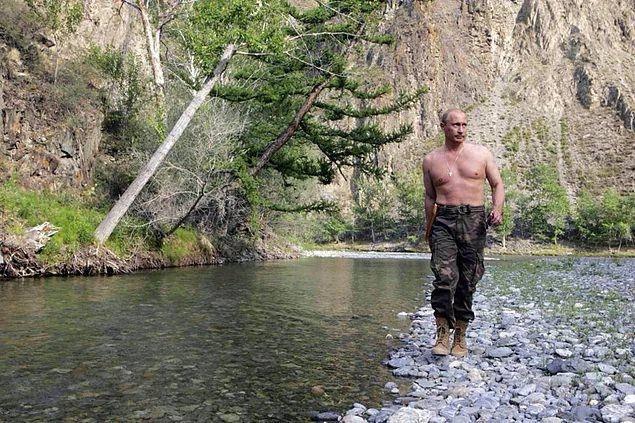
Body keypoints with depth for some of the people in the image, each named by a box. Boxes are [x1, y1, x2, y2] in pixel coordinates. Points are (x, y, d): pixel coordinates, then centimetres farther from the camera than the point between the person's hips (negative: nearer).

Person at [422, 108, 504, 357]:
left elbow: (497, 184, 14)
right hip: (443, 220, 0)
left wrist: (497, 209, -5)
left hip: (474, 220, 1)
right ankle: (442, 334, -6)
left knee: (468, 281, 2)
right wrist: (429, 230, 16)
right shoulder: (431, 160, 11)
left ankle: (460, 336, 15)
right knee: (445, 277, -16)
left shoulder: (481, 154, 11)